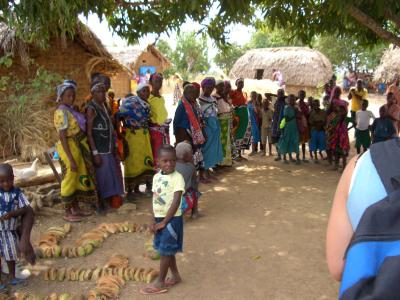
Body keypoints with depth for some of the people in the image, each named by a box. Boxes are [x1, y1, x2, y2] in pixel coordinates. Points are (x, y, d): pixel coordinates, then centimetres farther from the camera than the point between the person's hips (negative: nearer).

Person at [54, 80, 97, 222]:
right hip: (69, 149, -9)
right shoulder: (61, 113, -16)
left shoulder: (71, 110, 11)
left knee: (78, 178, 15)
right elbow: (62, 138, -20)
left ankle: (76, 208, 28)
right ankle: (67, 213, 13)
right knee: (69, 180, 1)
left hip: (80, 147, 9)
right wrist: (71, 159, -22)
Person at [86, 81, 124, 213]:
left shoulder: (104, 106, 11)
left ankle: (109, 200, 24)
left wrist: (115, 147, 15)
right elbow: (89, 133, -15)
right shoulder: (91, 108, -12)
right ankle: (101, 203, 13)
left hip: (109, 148, 8)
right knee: (102, 176, 0)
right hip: (100, 150, -8)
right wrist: (95, 153, -19)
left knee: (112, 174, 12)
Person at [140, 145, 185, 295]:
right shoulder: (156, 177, 4)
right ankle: (176, 276, 33)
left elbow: (176, 202, -21)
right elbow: (154, 200, 7)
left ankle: (160, 283, 15)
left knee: (165, 251, 2)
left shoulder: (177, 178, -17)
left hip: (172, 219, -7)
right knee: (167, 250, 17)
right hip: (159, 218, 7)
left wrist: (164, 222, -19)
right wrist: (154, 221, 2)